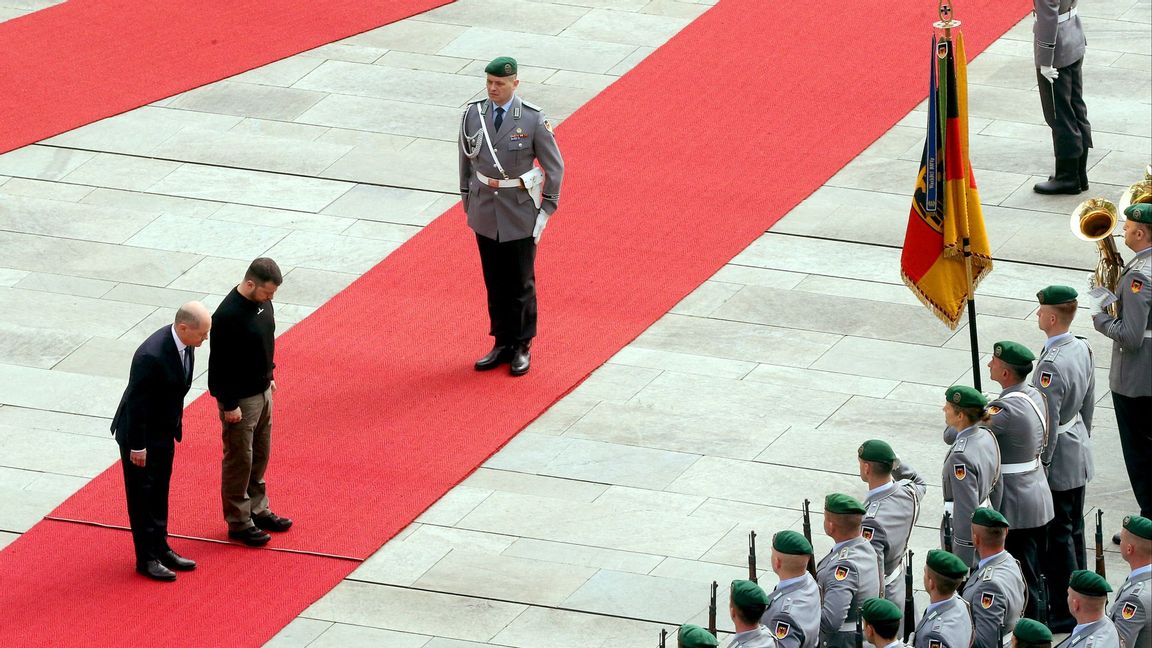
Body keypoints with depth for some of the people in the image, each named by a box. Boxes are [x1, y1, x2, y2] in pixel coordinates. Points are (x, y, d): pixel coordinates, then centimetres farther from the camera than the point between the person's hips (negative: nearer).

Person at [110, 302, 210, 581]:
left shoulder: (184, 343, -8)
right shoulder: (151, 356, -34)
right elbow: (137, 402, -26)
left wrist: (176, 424, 16)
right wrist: (137, 446, -19)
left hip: (164, 430, 8)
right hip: (140, 432, -8)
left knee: (159, 493, 20)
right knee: (142, 497, 7)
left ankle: (160, 549, 33)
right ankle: (147, 558, 18)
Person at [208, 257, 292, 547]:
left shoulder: (262, 301, -2)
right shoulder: (228, 316, -29)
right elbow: (220, 365, -24)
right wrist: (229, 405, -20)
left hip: (262, 392, 9)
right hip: (240, 399, -9)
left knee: (260, 456, 20)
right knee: (239, 461, 4)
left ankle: (257, 510, 36)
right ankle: (238, 523, 16)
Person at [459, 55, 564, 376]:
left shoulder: (533, 119, -14)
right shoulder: (473, 115, -4)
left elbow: (554, 166, -6)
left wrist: (546, 211, -6)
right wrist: (468, 203, 11)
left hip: (520, 216, -3)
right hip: (485, 213, 3)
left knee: (521, 283, 7)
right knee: (495, 284, 12)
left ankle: (522, 348, 20)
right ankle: (503, 345, 24)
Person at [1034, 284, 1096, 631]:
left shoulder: (1052, 365, -29)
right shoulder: (1083, 349, -1)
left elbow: (1048, 423, -24)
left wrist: (1040, 465, -15)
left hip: (1058, 461, -9)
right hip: (1079, 457, 9)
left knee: (1057, 537, 2)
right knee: (1074, 529, 21)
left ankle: (1065, 614, 11)